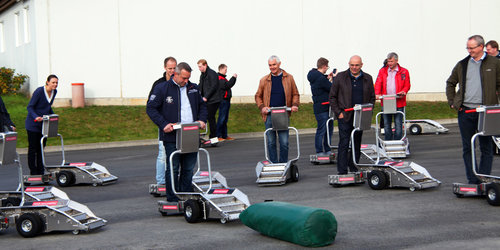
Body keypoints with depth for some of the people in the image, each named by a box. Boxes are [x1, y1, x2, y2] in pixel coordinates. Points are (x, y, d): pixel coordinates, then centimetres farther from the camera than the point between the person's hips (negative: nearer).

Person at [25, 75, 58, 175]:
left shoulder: (54, 92, 4)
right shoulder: (39, 91, -17)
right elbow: (30, 107, -15)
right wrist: (36, 117, -30)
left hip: (44, 124, 6)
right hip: (33, 124, -6)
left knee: (41, 148, 9)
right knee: (33, 148, -1)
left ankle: (41, 172, 16)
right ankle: (33, 172, 5)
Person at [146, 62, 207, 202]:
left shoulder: (193, 89, 13)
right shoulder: (162, 89, -2)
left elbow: (202, 105, 24)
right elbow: (150, 108, -4)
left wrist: (202, 119, 5)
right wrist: (163, 124, -14)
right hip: (172, 137, -5)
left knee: (189, 168, 9)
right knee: (173, 168, -2)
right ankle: (172, 199, 6)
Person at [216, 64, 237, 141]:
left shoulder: (223, 78, 21)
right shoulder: (219, 78, -11)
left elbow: (229, 85, 22)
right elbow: (226, 85, -21)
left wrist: (234, 78, 9)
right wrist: (233, 78, -15)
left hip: (226, 100, 10)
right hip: (223, 100, -10)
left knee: (225, 118, 12)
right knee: (222, 118, -11)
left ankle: (224, 135, 17)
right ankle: (218, 136, -10)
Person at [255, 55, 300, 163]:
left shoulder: (289, 78, 6)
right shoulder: (264, 80, 7)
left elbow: (295, 94, 13)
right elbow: (258, 96, 14)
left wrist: (295, 104, -5)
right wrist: (262, 107, -3)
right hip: (269, 115, 1)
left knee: (284, 142, -1)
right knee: (271, 142, 4)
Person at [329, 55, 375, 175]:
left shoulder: (367, 79, 8)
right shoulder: (340, 77, 1)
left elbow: (372, 97, 15)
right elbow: (332, 96, 3)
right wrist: (338, 112, -5)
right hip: (345, 116, -3)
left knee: (357, 144, 10)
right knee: (344, 144, -6)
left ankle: (354, 169, 20)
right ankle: (342, 171, -5)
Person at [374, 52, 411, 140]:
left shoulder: (404, 72, 5)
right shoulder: (382, 71, 10)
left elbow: (407, 85, 4)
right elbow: (378, 83, 1)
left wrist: (403, 92, -17)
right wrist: (377, 93, -16)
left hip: (399, 103, -2)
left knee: (398, 125, -1)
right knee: (386, 124, 9)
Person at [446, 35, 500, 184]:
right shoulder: (462, 65, 10)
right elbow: (450, 83, 21)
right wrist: (452, 102, 11)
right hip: (465, 111, 3)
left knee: (486, 148, 3)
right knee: (467, 148, 5)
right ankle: (472, 181, 12)